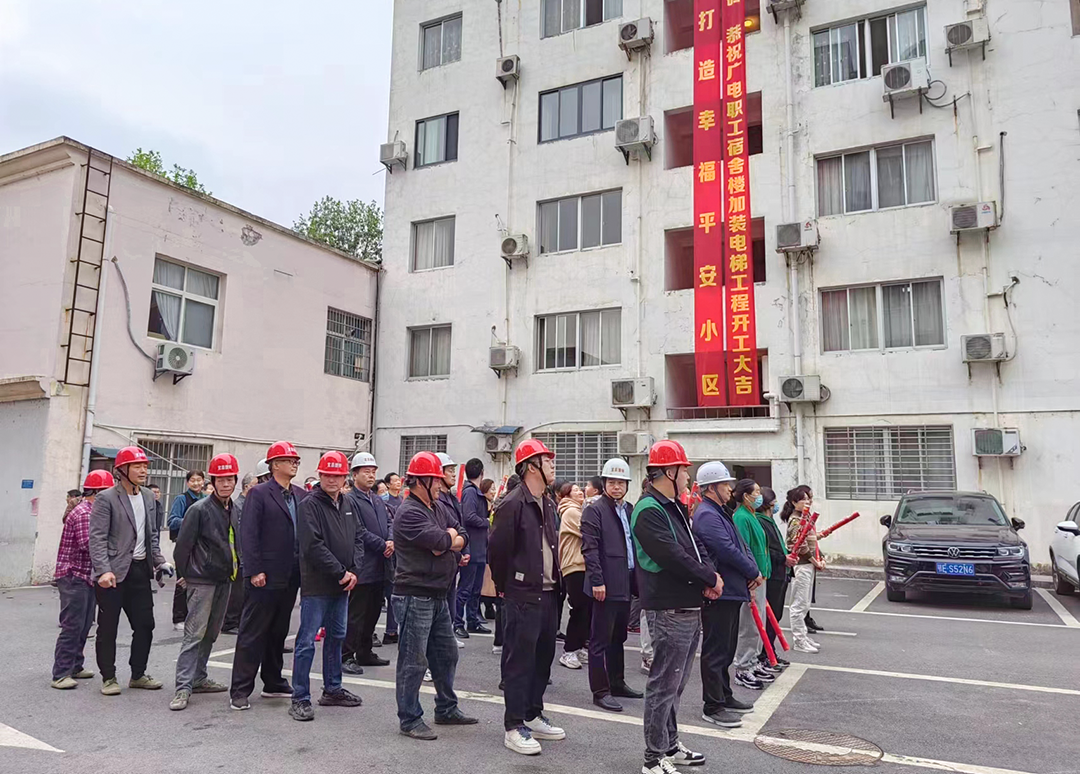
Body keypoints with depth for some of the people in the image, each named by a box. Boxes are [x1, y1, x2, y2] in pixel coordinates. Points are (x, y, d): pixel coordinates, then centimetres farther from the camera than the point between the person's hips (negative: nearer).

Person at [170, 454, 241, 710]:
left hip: (224, 580, 7)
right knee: (195, 633, -8)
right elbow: (183, 544, -7)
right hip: (201, 580, -7)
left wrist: (237, 570, 12)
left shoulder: (236, 511, 9)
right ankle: (183, 687, -4)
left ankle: (198, 678, 25)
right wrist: (182, 575, -2)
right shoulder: (199, 509, -11)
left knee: (211, 633, 14)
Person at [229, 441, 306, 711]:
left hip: (290, 577, 6)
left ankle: (273, 683, 29)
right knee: (252, 634, 1)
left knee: (278, 632, 17)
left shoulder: (301, 496, 10)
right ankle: (239, 690, 10)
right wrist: (254, 570, -17)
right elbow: (248, 534, -12)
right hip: (265, 577, -6)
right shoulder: (259, 494, -7)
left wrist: (302, 569, 3)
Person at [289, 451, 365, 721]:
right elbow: (313, 546, -19)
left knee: (336, 637, 16)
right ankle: (300, 700, 6)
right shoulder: (309, 505, -11)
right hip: (317, 585, -7)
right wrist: (341, 572, -16)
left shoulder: (347, 506, 11)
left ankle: (333, 690, 29)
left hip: (342, 585, 8)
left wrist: (354, 570, -4)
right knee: (307, 641, -2)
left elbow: (358, 537, 11)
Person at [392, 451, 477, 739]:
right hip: (414, 595, -10)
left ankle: (446, 710, 32)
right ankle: (410, 720, 12)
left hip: (437, 596, 10)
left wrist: (447, 542, -12)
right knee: (414, 661, 0)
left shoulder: (437, 509, 15)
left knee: (446, 655, 18)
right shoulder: (409, 512, -16)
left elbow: (462, 539, 9)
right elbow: (440, 541, -25)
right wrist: (450, 536, -3)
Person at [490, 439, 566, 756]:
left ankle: (533, 716, 30)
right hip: (523, 595, -9)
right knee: (519, 660, 0)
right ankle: (514, 727, 11)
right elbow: (497, 549, -15)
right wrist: (506, 587, -5)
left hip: (548, 593, 9)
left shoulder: (548, 504, 12)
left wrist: (556, 582, 13)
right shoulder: (513, 504, -15)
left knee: (543, 656, 16)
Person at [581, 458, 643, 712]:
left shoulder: (629, 509, 15)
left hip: (626, 584, 8)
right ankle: (601, 691, 6)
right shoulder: (594, 510, -8)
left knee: (618, 637, 17)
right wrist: (597, 581, -20)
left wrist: (637, 578, 13)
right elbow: (590, 548, -15)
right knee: (601, 640, 0)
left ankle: (617, 683, 28)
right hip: (606, 586, -7)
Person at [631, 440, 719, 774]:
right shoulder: (649, 511, -18)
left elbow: (695, 546, 12)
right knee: (664, 685, -1)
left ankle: (670, 746, 34)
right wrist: (711, 579, -12)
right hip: (669, 610, -10)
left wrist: (710, 575, -8)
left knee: (675, 683, 20)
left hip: (691, 608, 10)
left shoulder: (675, 507, 14)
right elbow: (674, 557, -23)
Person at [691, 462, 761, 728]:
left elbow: (741, 545, 17)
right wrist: (754, 572, -10)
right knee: (715, 651, -2)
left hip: (732, 591, 11)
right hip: (717, 593, -11)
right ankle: (713, 707, 6)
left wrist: (752, 571, -1)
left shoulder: (721, 512, 17)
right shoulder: (707, 515, -18)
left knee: (726, 649, 19)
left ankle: (725, 697, 30)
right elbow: (727, 550, -23)